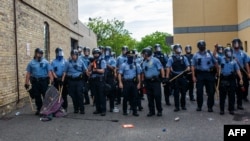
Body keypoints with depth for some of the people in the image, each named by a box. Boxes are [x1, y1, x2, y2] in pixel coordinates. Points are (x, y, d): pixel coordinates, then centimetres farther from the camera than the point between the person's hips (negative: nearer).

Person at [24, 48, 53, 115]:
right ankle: (39, 109, 21)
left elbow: (49, 72, -2)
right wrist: (27, 83, 3)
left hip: (44, 81, -2)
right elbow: (28, 73, 7)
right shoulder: (31, 63, 7)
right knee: (37, 96, 8)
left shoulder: (45, 62, 1)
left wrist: (51, 81, -10)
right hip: (35, 82, 2)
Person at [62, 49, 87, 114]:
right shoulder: (68, 62, 7)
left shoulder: (80, 62, 7)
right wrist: (63, 79, 0)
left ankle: (82, 109, 0)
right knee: (73, 95, 4)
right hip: (71, 80, 1)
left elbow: (85, 70, 10)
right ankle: (76, 109, 17)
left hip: (79, 80, -1)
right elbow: (65, 72, 8)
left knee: (80, 94, -7)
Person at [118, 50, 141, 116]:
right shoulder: (123, 65, 1)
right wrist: (120, 83, -10)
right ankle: (125, 111, 17)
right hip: (126, 83, -1)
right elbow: (120, 74, -2)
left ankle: (134, 111, 11)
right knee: (125, 97, 4)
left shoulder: (137, 65, 7)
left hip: (134, 82, 2)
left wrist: (139, 83, 2)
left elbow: (138, 75, 8)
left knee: (134, 97, 4)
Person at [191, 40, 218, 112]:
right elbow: (193, 66, 2)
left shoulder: (210, 54, 7)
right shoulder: (196, 55, 5)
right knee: (199, 91, 3)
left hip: (209, 74, 1)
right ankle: (199, 106, 16)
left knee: (211, 91, 2)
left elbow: (215, 63, 9)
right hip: (200, 74, 0)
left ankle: (210, 106, 13)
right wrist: (193, 76, -5)